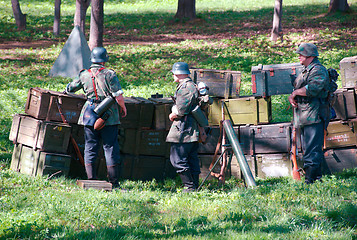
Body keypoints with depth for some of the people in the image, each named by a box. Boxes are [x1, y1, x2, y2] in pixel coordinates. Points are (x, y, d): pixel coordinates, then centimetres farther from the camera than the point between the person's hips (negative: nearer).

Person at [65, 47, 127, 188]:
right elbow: (118, 96, -10)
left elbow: (69, 89, 19)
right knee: (110, 148, 2)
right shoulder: (109, 75, -7)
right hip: (108, 117, -3)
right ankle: (113, 182, 2)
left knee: (90, 148, 8)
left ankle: (91, 181, 5)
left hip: (89, 116, 3)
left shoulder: (84, 75, 4)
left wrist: (68, 90, 43)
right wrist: (123, 107, 8)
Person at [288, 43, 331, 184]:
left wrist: (296, 92, -15)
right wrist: (292, 97, 3)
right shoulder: (305, 71, 22)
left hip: (314, 117, -10)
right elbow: (296, 89, 25)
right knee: (308, 149, 12)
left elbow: (313, 89, -27)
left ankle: (310, 178, -18)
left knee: (312, 150, -14)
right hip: (303, 119, 10)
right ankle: (317, 176, 17)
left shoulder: (318, 71, -10)